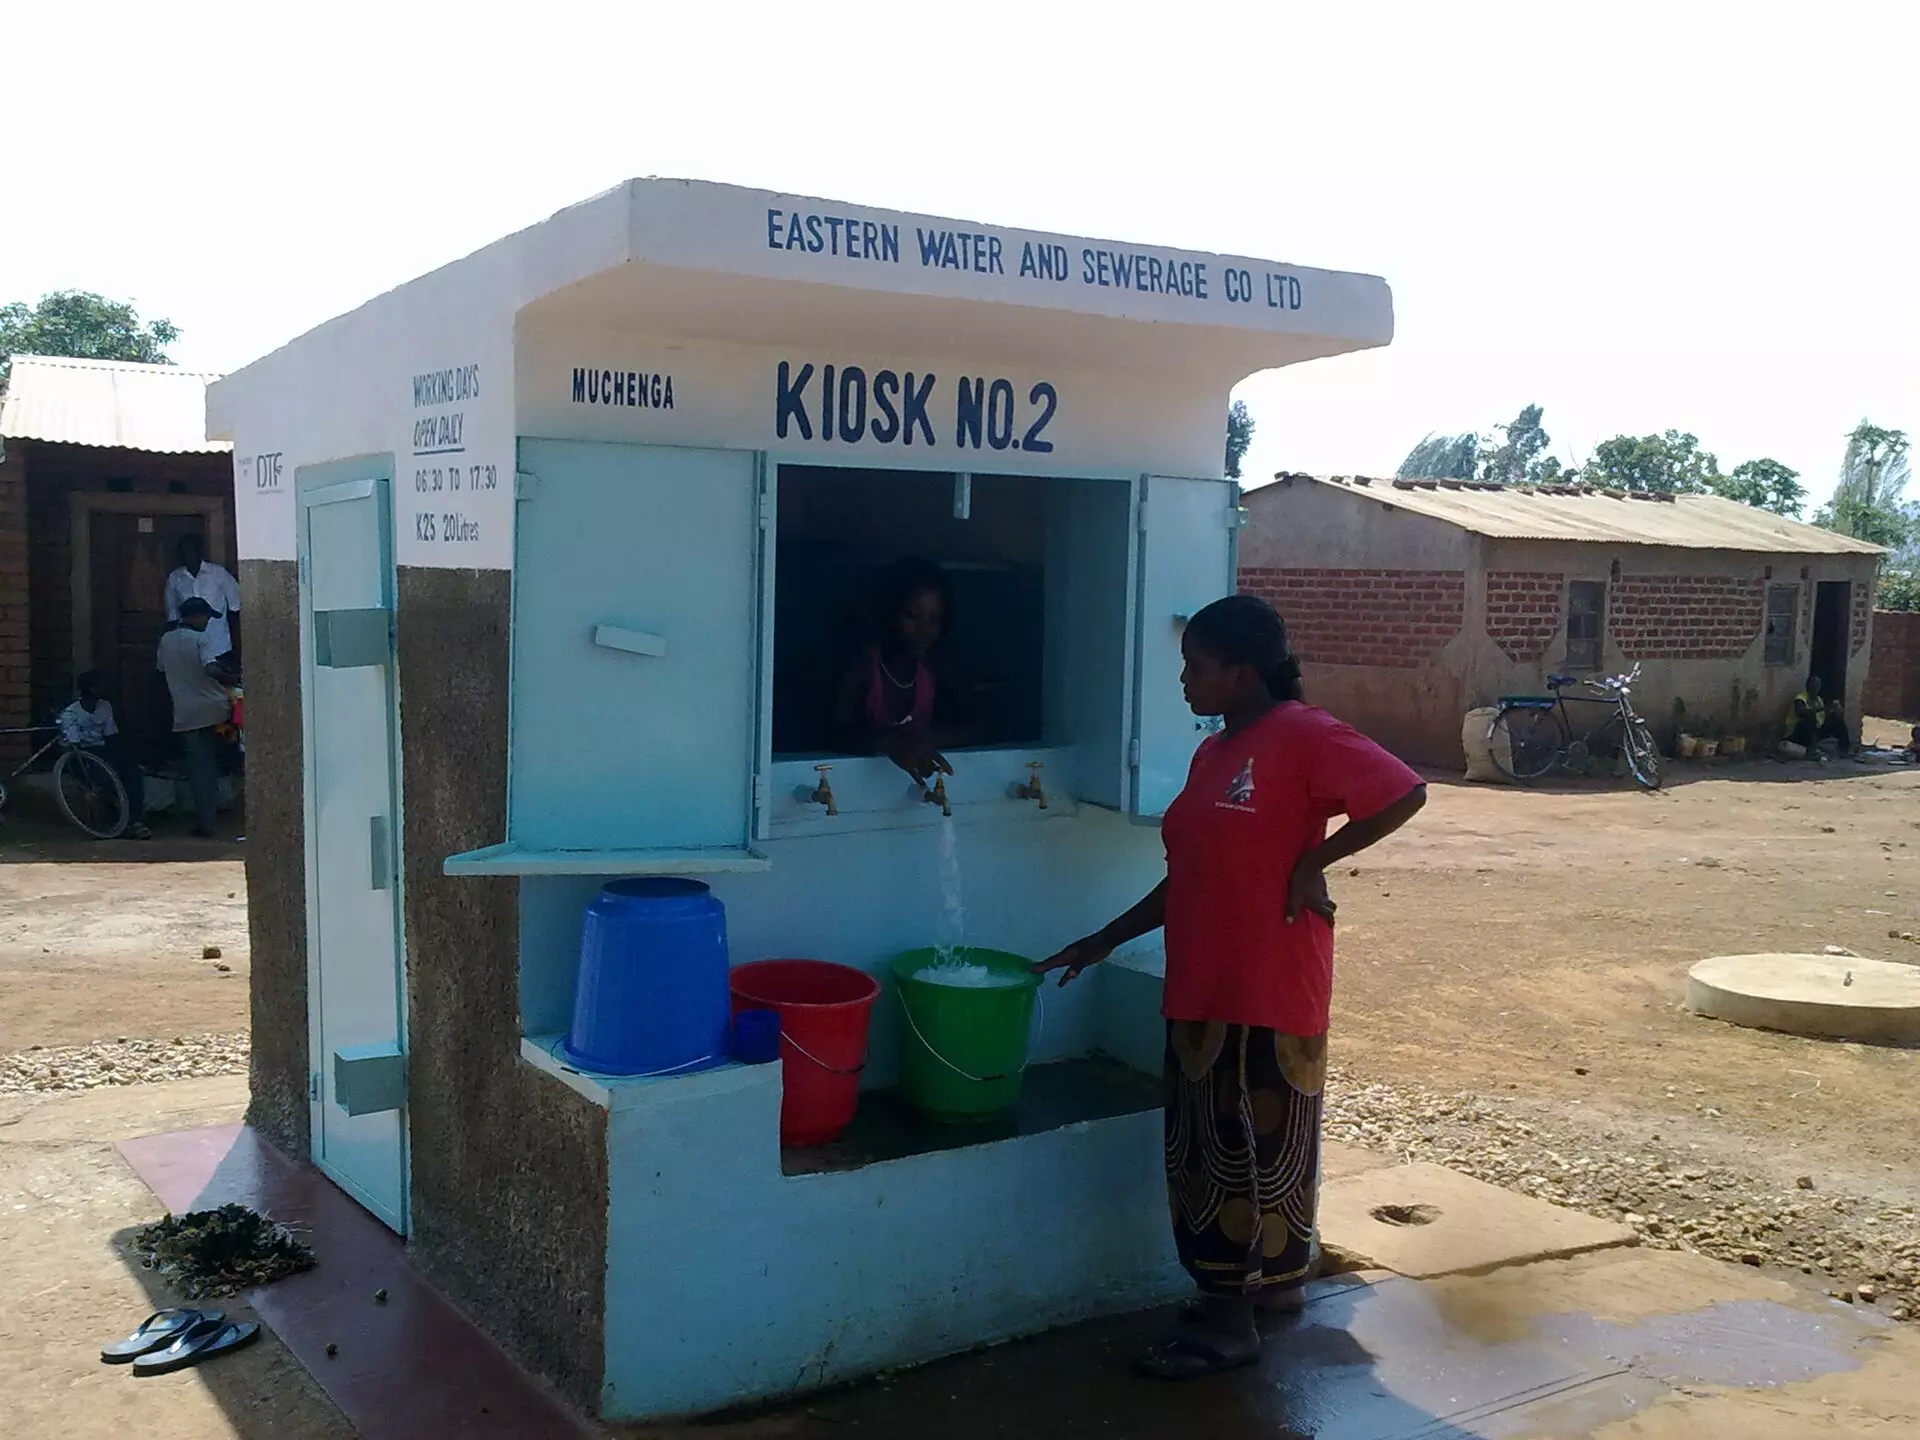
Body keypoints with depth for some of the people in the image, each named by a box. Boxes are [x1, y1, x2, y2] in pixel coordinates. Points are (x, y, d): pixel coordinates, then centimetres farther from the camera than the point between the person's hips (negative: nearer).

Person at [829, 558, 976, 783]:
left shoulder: (938, 665, -3)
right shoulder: (861, 666, -15)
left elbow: (966, 726, -9)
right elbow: (841, 732, -27)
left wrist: (925, 736, -29)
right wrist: (889, 743, -46)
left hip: (917, 776, 3)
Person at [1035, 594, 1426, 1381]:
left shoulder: (1302, 734, -12)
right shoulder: (1212, 754, 13)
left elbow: (1404, 793, -20)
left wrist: (1313, 861, -17)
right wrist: (1105, 941, 16)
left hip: (1268, 988, -9)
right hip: (1202, 987, 9)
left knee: (1256, 1146, 1)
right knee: (1209, 1146, 16)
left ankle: (1228, 1316, 10)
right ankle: (1275, 1280, 32)